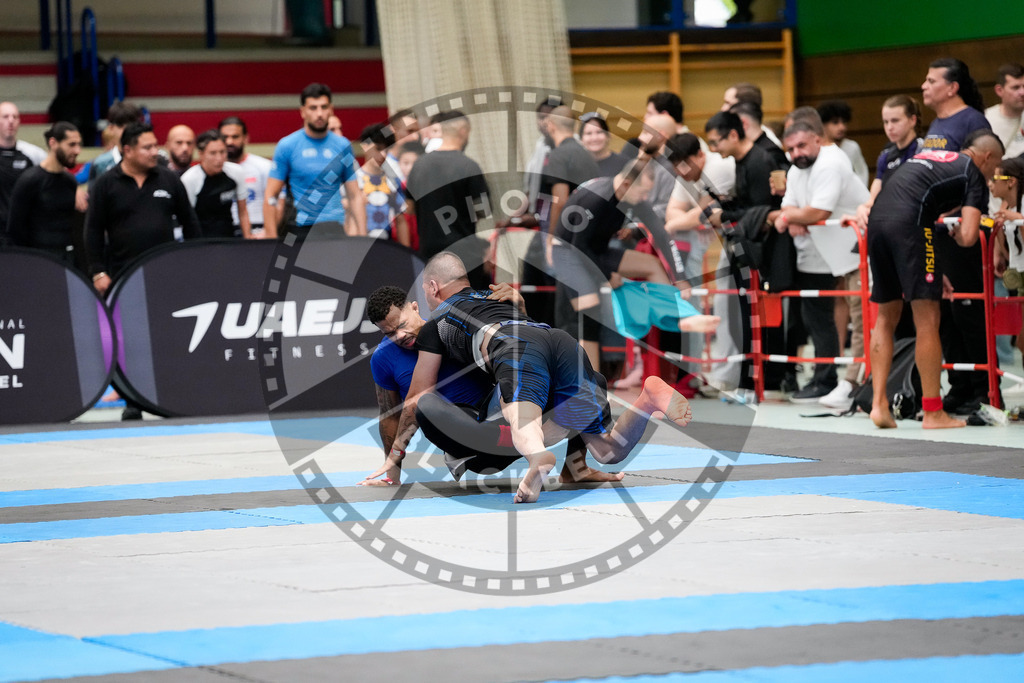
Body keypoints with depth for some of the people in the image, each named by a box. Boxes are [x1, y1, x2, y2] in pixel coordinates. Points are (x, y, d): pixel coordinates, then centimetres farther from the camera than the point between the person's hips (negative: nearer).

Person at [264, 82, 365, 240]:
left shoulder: (343, 146, 11)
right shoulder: (286, 146, 3)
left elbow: (355, 196, 13)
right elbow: (270, 197, 2)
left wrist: (362, 236, 4)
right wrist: (272, 241, -5)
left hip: (334, 227, 1)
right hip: (298, 230, -1)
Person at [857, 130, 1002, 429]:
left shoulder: (927, 155, 30)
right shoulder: (973, 174, 8)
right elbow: (968, 237, -6)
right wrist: (957, 233, 19)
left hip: (876, 221, 7)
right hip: (910, 224, -7)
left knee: (886, 317, 16)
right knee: (927, 320, -1)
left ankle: (878, 404, 9)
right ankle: (933, 412, 1)